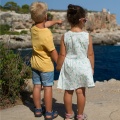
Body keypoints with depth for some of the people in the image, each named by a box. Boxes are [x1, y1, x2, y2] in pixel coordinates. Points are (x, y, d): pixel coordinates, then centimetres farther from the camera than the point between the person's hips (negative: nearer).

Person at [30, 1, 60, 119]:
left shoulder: (33, 28, -5)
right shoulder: (47, 34, -25)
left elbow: (45, 24, 17)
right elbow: (53, 52, -19)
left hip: (34, 63, 7)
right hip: (46, 65, -7)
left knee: (37, 86, 13)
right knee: (48, 88, 3)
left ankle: (38, 110, 26)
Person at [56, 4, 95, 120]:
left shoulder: (65, 36, -9)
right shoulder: (87, 36, -11)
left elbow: (62, 54, -5)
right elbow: (90, 54, -5)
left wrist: (58, 66, 9)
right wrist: (92, 67, 8)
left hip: (68, 66, 1)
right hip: (82, 66, -1)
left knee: (68, 91, 13)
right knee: (81, 92, 10)